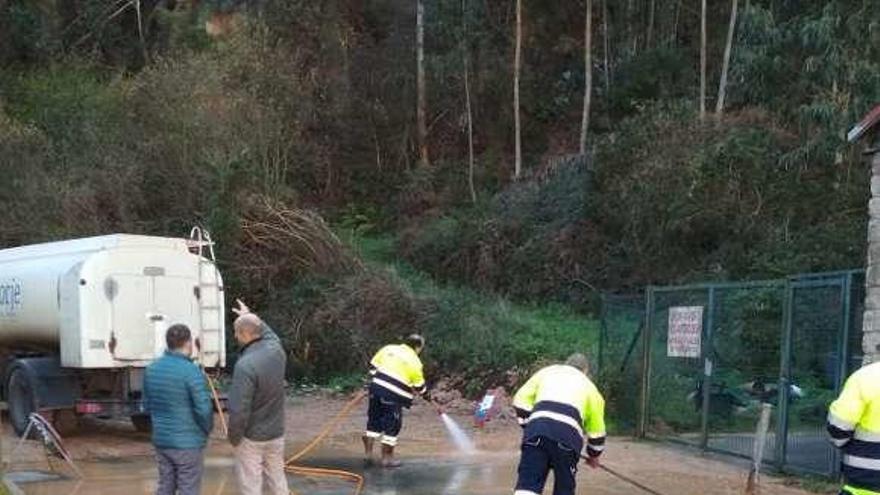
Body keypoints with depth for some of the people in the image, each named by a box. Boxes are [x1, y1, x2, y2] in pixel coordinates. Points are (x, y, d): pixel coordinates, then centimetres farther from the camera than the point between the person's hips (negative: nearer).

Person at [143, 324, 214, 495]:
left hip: (161, 440, 7)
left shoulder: (152, 369, 3)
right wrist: (207, 430, 0)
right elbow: (204, 409, -19)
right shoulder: (191, 371, -19)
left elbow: (147, 404, 12)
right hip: (188, 443, -7)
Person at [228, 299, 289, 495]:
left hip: (252, 437, -7)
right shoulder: (276, 349, -7)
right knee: (277, 479, 18)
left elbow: (239, 410, -24)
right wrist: (250, 316, 33)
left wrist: (234, 437, -8)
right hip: (276, 432, 7)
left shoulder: (245, 365, -27)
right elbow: (269, 332, 20)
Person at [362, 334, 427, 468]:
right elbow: (419, 387, 3)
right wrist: (421, 390, 24)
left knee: (374, 420, 16)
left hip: (376, 387, 6)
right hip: (393, 395, -5)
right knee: (392, 425, 6)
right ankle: (387, 458, 12)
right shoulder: (414, 361, -3)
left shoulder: (388, 348, 10)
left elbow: (373, 366, 12)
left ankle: (368, 453, 20)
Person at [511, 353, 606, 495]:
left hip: (538, 428, 0)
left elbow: (521, 400, 21)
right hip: (568, 433, 0)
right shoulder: (589, 386, 31)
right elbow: (597, 429, 34)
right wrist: (594, 455, 50)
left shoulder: (547, 371, 32)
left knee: (528, 482, -4)